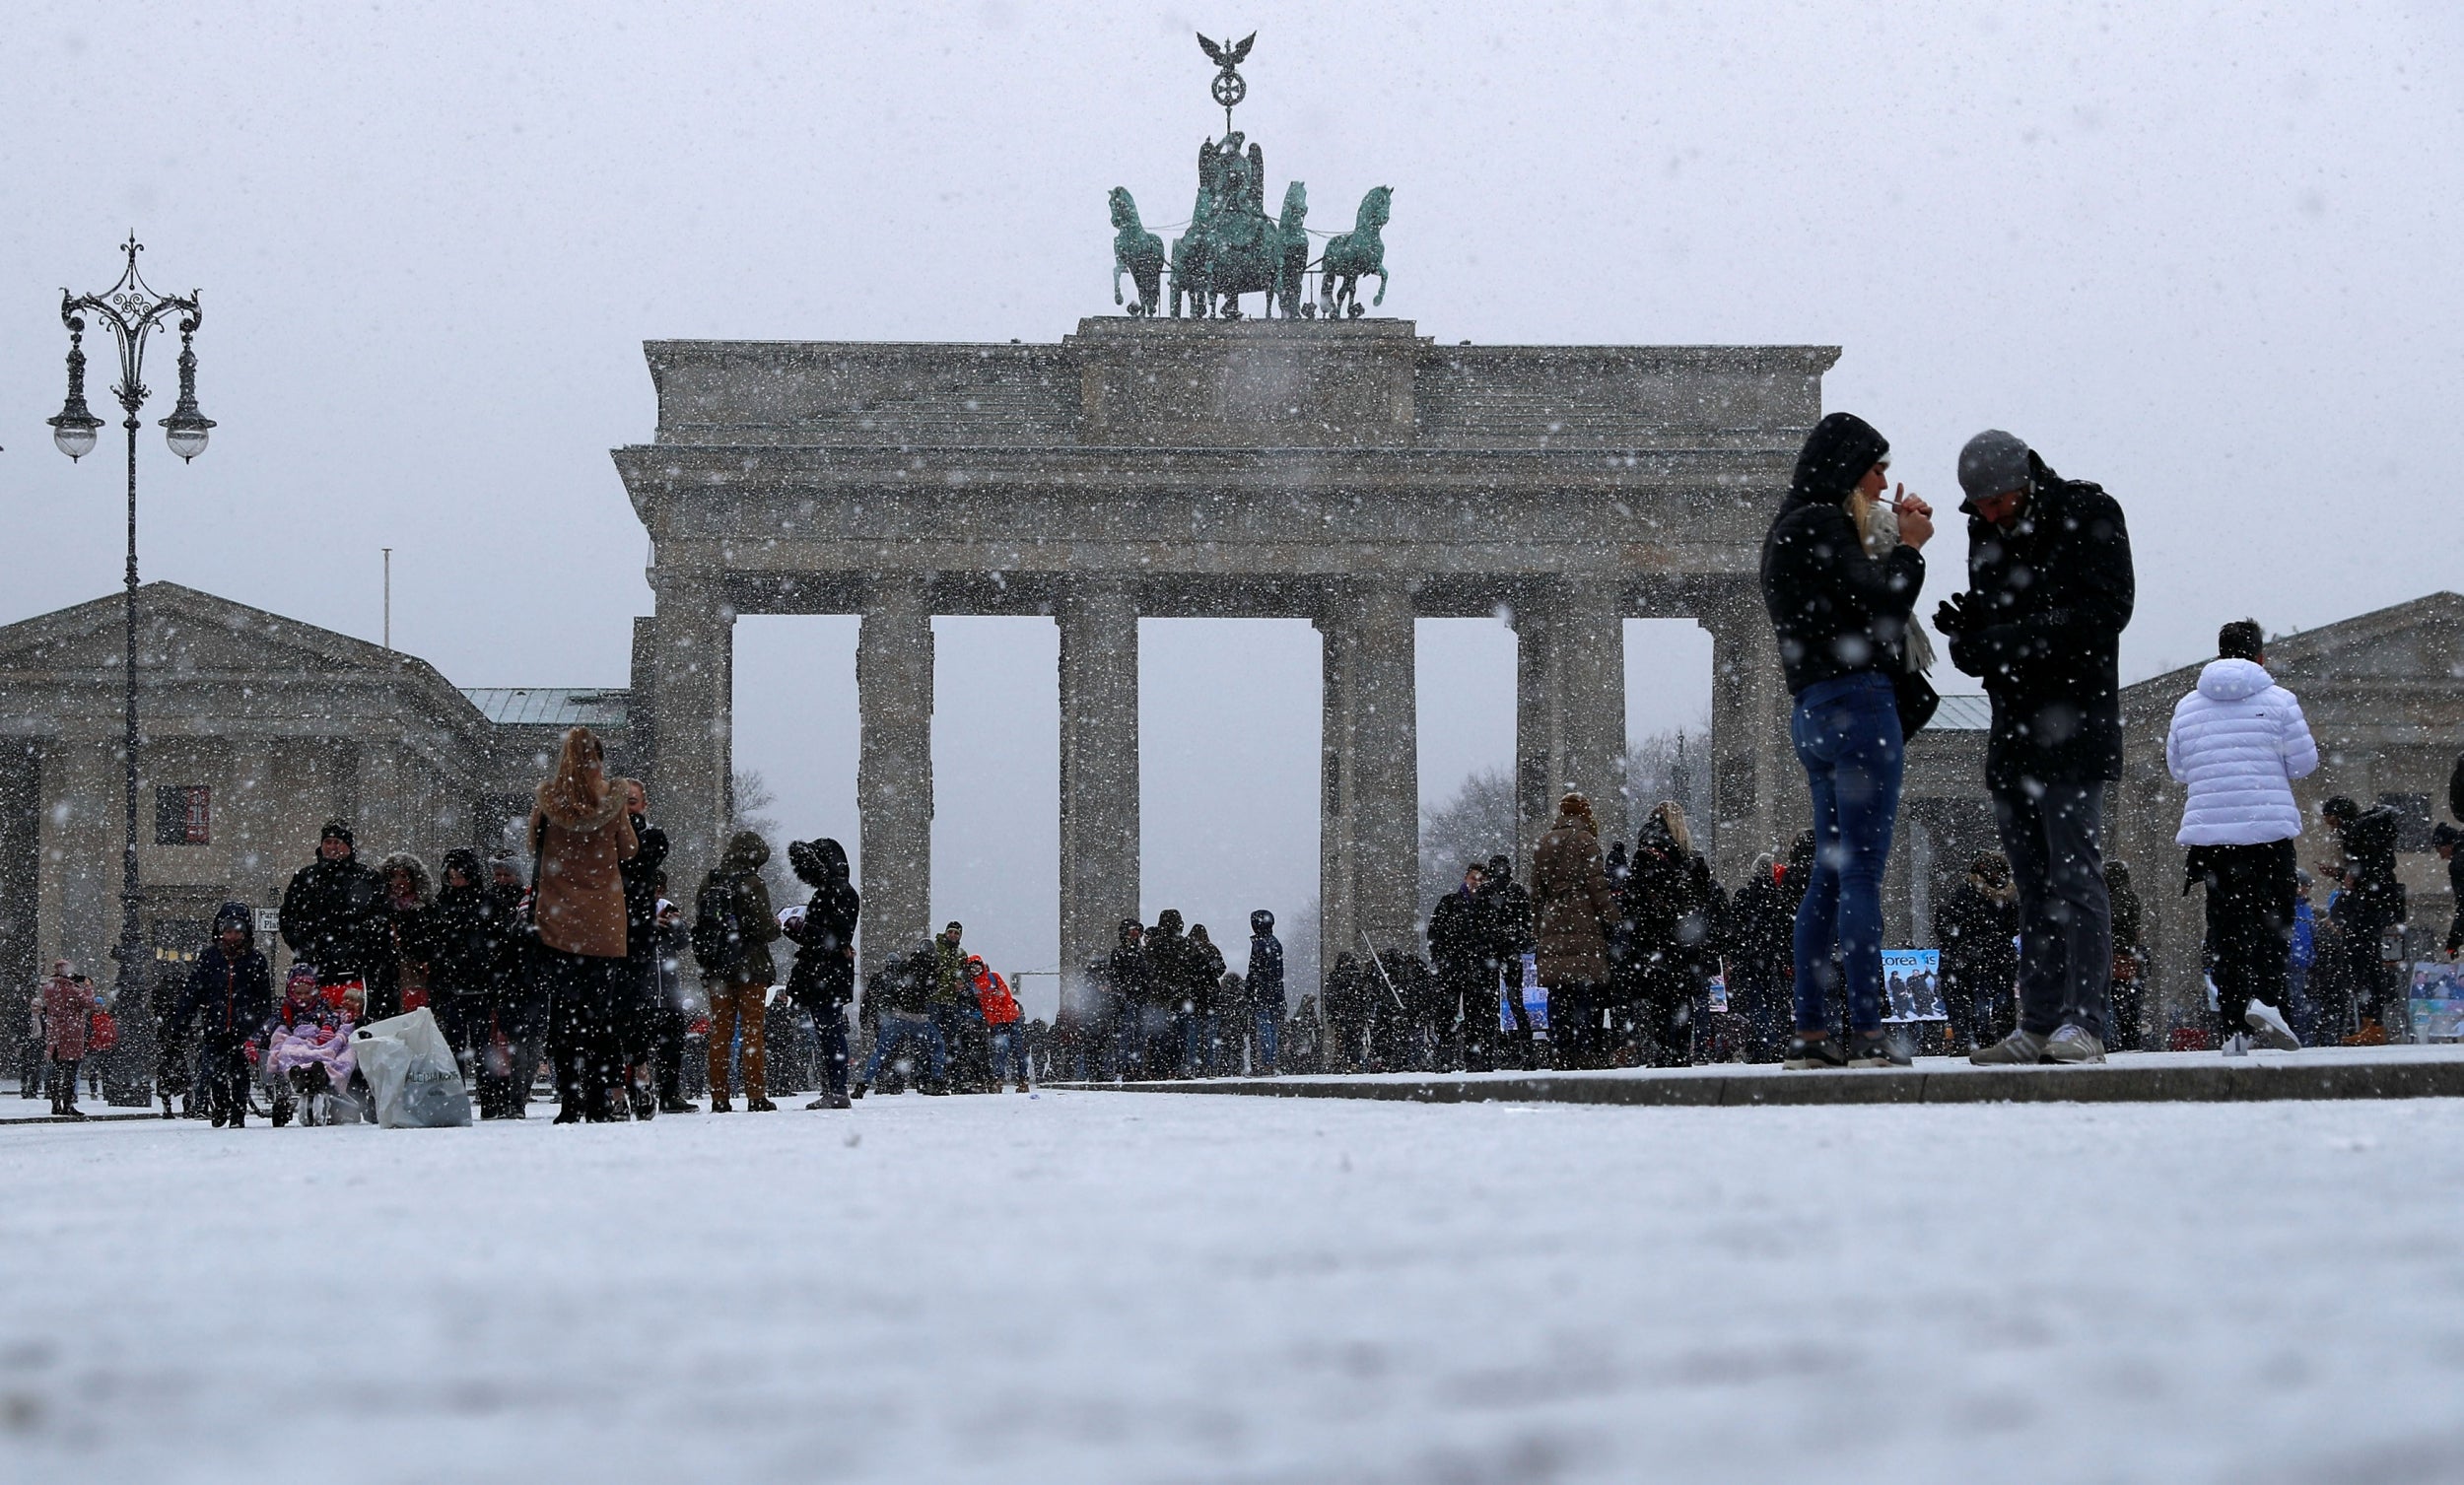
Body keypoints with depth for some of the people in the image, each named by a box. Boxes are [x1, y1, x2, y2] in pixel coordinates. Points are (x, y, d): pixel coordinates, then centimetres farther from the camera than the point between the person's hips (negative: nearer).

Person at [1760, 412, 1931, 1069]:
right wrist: (1908, 548, -1)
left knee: (1831, 873, 10)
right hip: (1858, 701, -10)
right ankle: (1868, 1033, -13)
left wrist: (1896, 541, 13)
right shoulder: (1819, 525, -10)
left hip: (1814, 712, 10)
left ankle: (1809, 1032, 8)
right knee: (1862, 872, -11)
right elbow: (1875, 601, -16)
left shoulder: (1790, 530, 20)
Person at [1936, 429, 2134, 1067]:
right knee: (2033, 884, 8)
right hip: (2012, 728, 7)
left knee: (2076, 876, -11)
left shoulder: (2087, 514, -5)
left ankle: (2083, 1023, -13)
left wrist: (2012, 639, -18)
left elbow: (2107, 609, -14)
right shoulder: (1986, 532, 15)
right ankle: (2038, 1024, 9)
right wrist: (1965, 625, -4)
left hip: (2072, 726, -7)